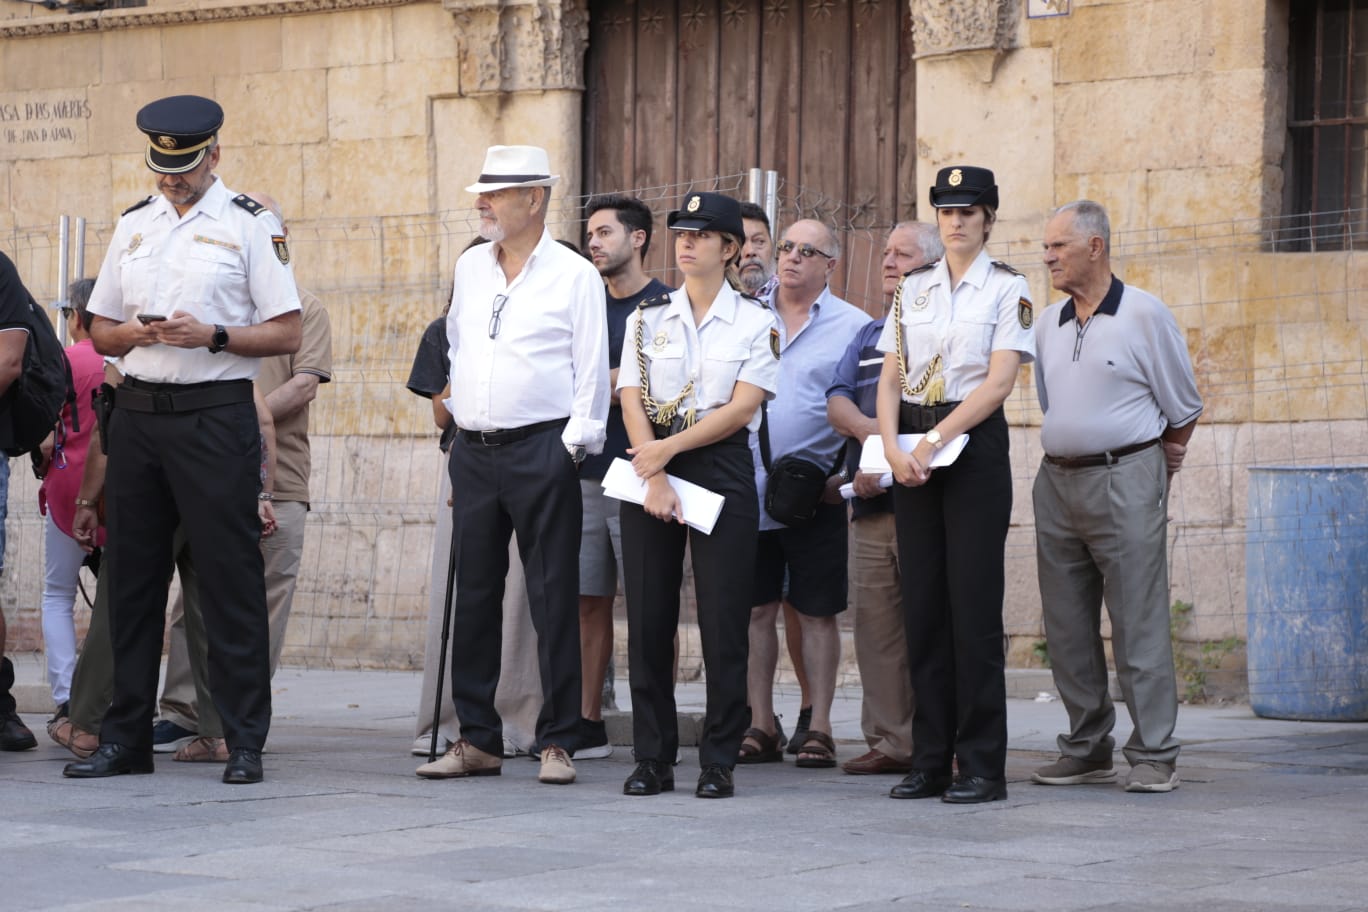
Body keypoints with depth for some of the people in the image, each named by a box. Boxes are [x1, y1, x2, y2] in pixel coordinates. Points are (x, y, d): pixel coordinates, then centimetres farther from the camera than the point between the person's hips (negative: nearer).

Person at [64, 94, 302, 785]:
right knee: (132, 575, 7)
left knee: (230, 577, -5)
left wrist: (211, 336, -16)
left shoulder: (250, 225, 0)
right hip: (137, 411, 5)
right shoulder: (133, 226, 16)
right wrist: (135, 334, -4)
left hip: (215, 414, -5)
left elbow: (287, 333, -3)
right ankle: (125, 737, 14)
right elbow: (100, 332, 19)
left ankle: (244, 741, 0)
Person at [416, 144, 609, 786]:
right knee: (473, 593, 7)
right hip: (473, 448, 6)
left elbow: (592, 371, -5)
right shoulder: (469, 268, 13)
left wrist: (572, 446, -10)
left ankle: (557, 741, 0)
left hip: (541, 449, -5)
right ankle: (477, 739, 12)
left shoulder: (574, 275, -3)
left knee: (552, 597, -3)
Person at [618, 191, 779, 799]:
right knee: (648, 617, 1)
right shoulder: (648, 318, 10)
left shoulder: (755, 322, 3)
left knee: (723, 621, -4)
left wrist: (670, 448, -13)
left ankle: (718, 761, 2)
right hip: (649, 466, 2)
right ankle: (652, 759, 7)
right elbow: (632, 402, 2)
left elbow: (741, 407, -6)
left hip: (721, 469, -2)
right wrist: (654, 478, -11)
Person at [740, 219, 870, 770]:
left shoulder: (853, 326, 2)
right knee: (756, 608, 5)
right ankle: (760, 727, 11)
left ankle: (818, 729, 7)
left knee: (817, 612, 1)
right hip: (750, 486, 3)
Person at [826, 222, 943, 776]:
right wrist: (869, 430, -10)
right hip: (870, 503, 7)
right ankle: (888, 740, 8)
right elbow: (837, 400, 11)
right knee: (873, 616, 4)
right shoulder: (869, 334, 24)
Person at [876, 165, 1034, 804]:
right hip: (912, 447, 5)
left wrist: (935, 440, -16)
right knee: (923, 601, 4)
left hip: (974, 444, -5)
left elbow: (999, 381, -9)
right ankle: (929, 761, 10)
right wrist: (893, 446, -8)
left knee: (973, 602, -6)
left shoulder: (1007, 289, 0)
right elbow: (891, 376, 9)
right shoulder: (912, 290, 13)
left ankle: (982, 767, -3)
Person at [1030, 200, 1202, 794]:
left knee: (1139, 625, -7)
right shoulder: (1048, 323, 12)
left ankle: (1154, 756, -3)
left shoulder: (1144, 314, -5)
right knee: (1066, 628, 8)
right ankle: (1086, 749, 17)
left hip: (1124, 482, -6)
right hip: (1057, 481, 7)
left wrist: (1156, 466, 10)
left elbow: (1184, 409, 2)